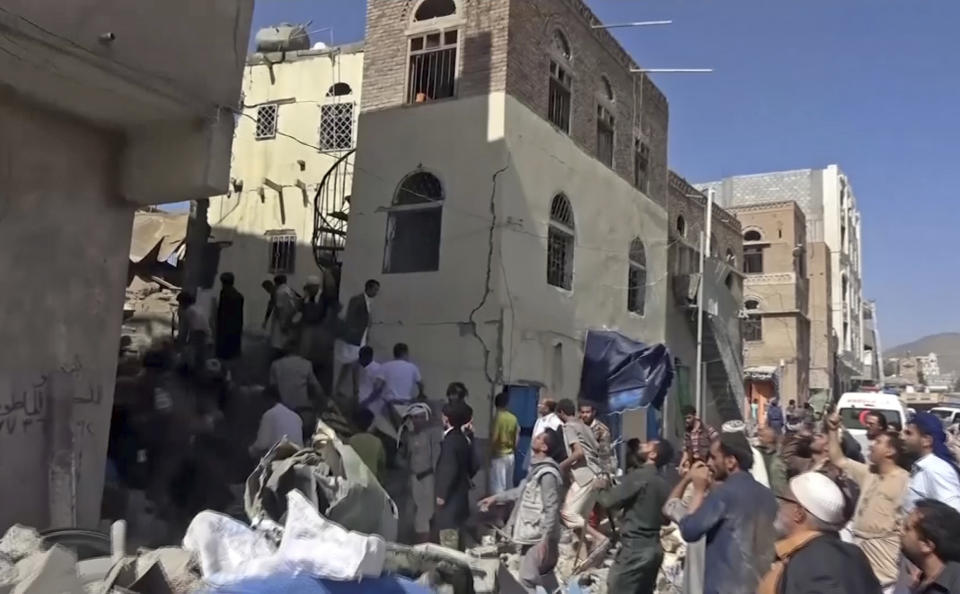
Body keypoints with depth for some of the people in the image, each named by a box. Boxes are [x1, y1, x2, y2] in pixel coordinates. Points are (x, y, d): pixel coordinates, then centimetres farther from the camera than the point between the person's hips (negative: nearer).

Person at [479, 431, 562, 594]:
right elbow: (523, 491, 24)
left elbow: (552, 509, -23)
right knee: (545, 579, 18)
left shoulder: (547, 473, -21)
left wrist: (545, 539, -24)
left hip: (539, 537, -10)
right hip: (532, 534, 10)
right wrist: (496, 498, 24)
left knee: (527, 580, -4)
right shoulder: (537, 468, 9)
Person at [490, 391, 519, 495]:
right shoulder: (513, 418, 2)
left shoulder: (497, 417, -14)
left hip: (499, 455, -6)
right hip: (510, 455, 6)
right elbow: (516, 439, 7)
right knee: (509, 484, 14)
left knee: (498, 485, -4)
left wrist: (491, 454, -6)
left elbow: (494, 438, -18)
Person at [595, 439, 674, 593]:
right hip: (653, 548, 8)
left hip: (635, 548, -8)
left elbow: (610, 501, -13)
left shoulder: (639, 475, -15)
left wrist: (600, 489, 6)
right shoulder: (662, 483, 11)